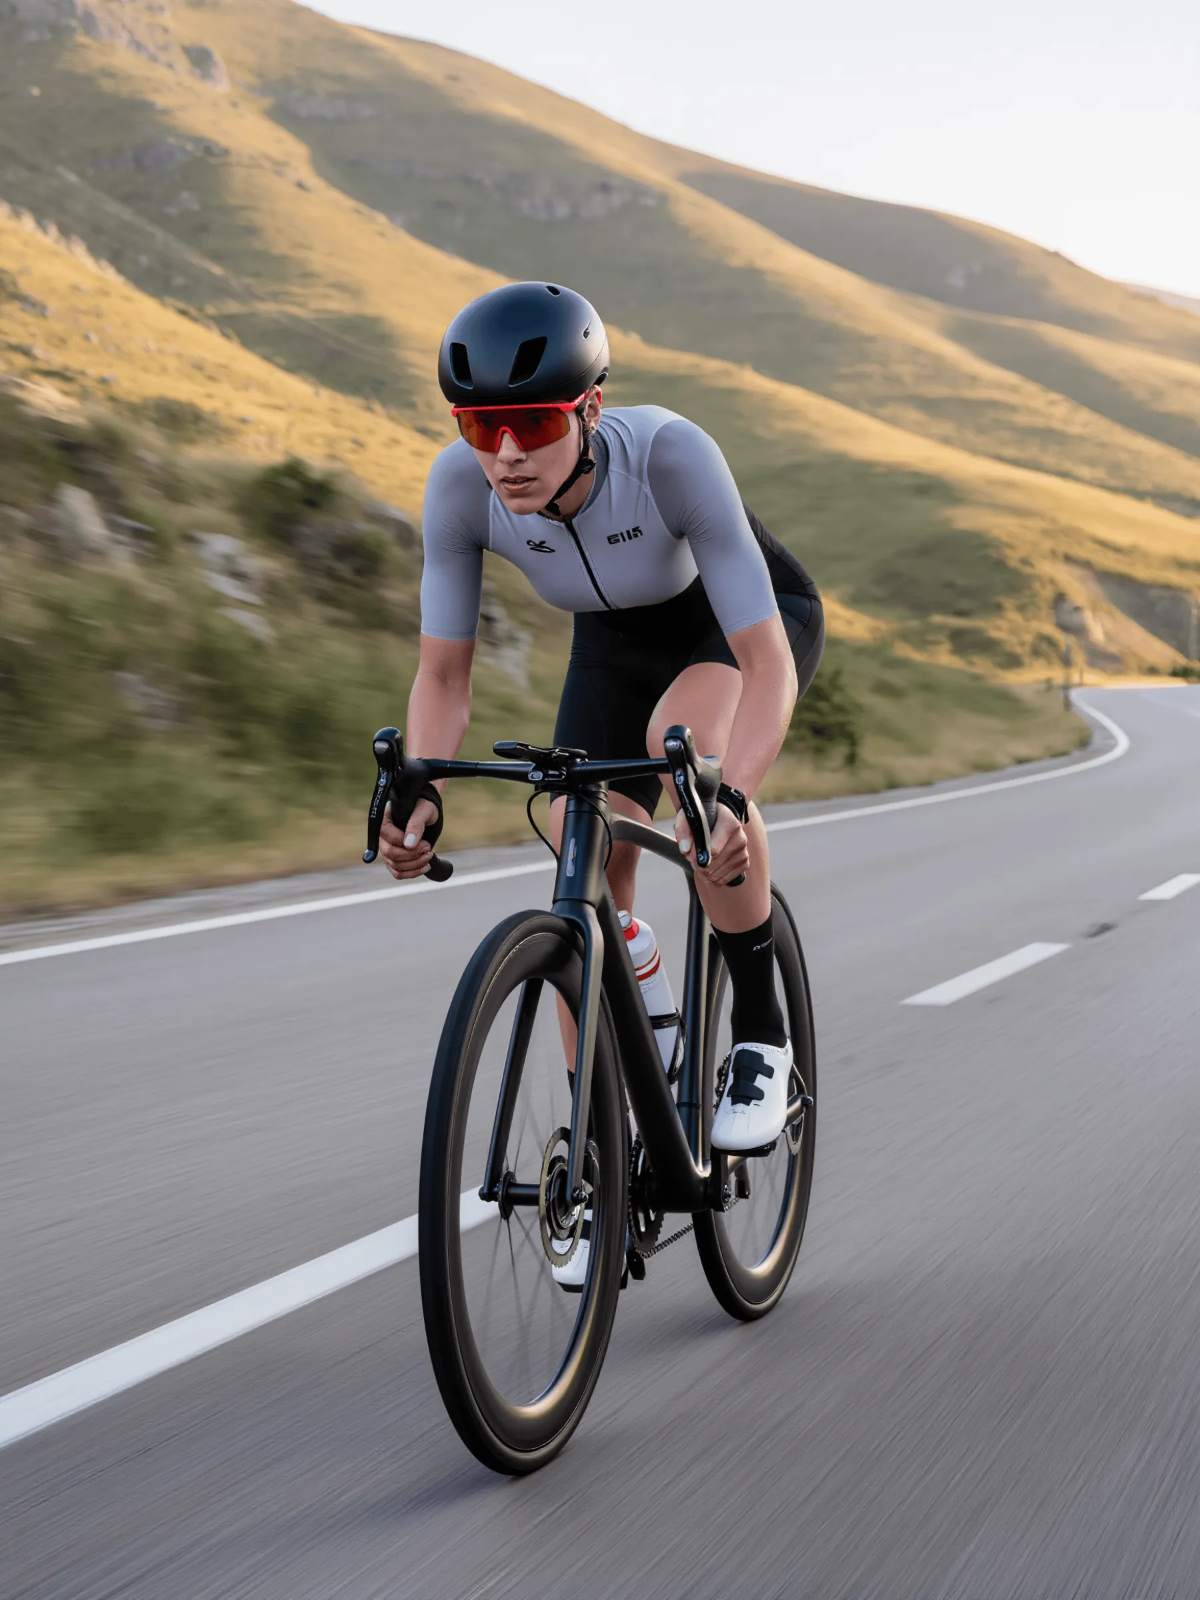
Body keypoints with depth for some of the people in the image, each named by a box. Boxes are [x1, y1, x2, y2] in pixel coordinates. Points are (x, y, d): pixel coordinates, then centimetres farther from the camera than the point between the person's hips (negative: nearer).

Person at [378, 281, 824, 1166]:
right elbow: (444, 675, -20)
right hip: (618, 645, 4)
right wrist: (418, 796, -38)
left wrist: (732, 798, -58)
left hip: (752, 621, -4)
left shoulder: (671, 453, -40)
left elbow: (769, 665, -41)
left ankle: (763, 1032, -19)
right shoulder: (459, 483, -29)